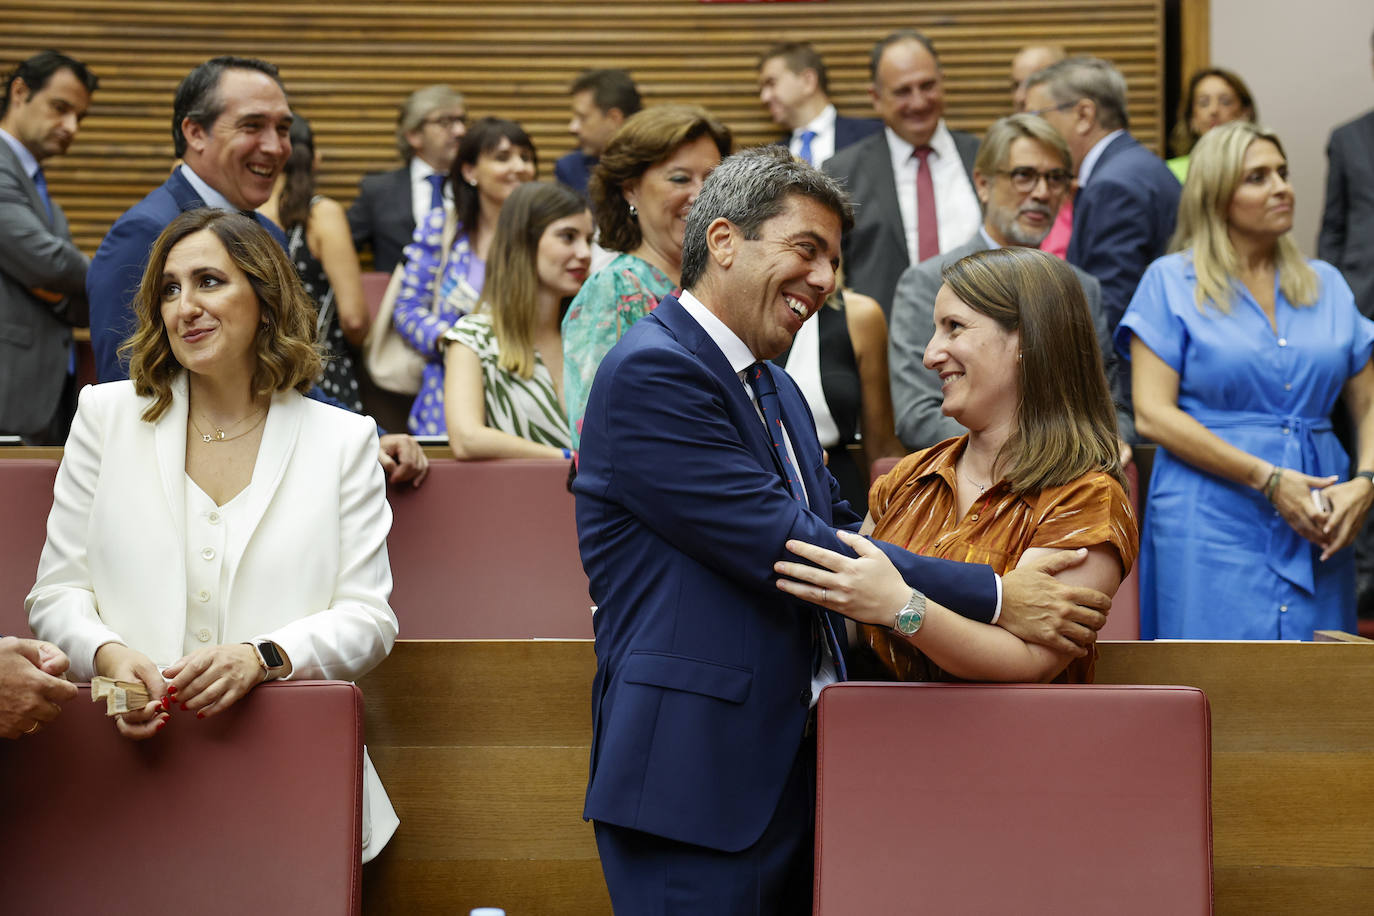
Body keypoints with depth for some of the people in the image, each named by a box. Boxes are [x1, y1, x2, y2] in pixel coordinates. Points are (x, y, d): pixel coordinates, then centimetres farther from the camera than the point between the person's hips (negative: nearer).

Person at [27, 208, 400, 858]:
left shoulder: (343, 440, 9)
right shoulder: (107, 416, 12)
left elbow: (368, 617, 3)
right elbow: (58, 592, 10)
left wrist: (263, 657, -16)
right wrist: (107, 654, -12)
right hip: (131, 766, 0)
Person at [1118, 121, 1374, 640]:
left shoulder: (1326, 285, 15)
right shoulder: (1170, 281, 2)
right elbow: (1152, 415, -7)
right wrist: (1267, 479, -13)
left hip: (1316, 533, 4)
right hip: (1212, 527, -4)